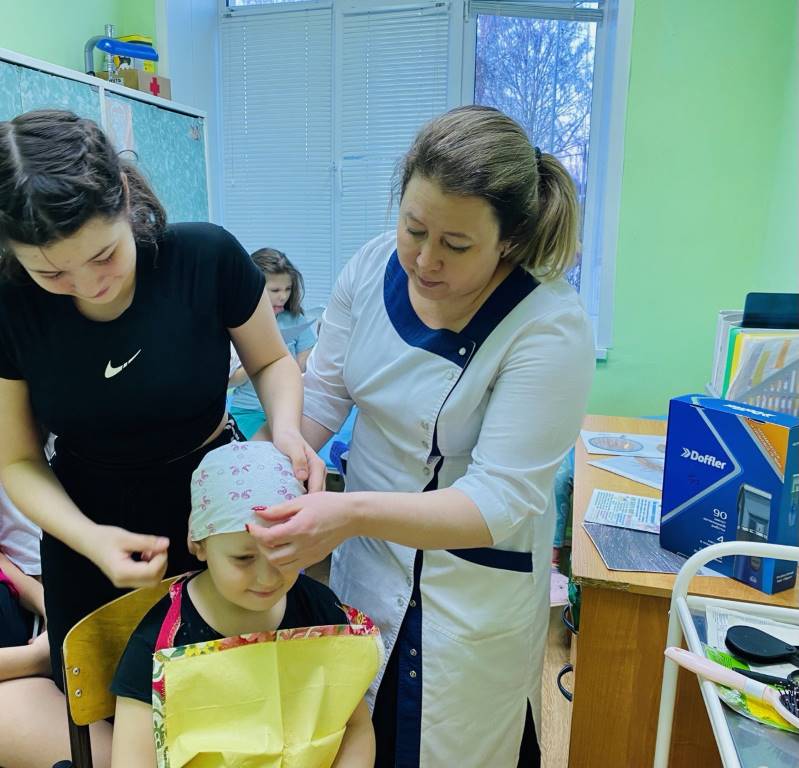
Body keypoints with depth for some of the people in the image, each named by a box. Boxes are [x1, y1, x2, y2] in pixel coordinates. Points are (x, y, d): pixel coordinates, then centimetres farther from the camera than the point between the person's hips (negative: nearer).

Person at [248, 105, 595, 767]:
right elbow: (321, 395, -2)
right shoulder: (375, 267, -10)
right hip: (363, 563, 5)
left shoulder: (550, 327, -24)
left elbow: (500, 500, -26)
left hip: (471, 593, -4)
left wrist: (353, 513, -38)